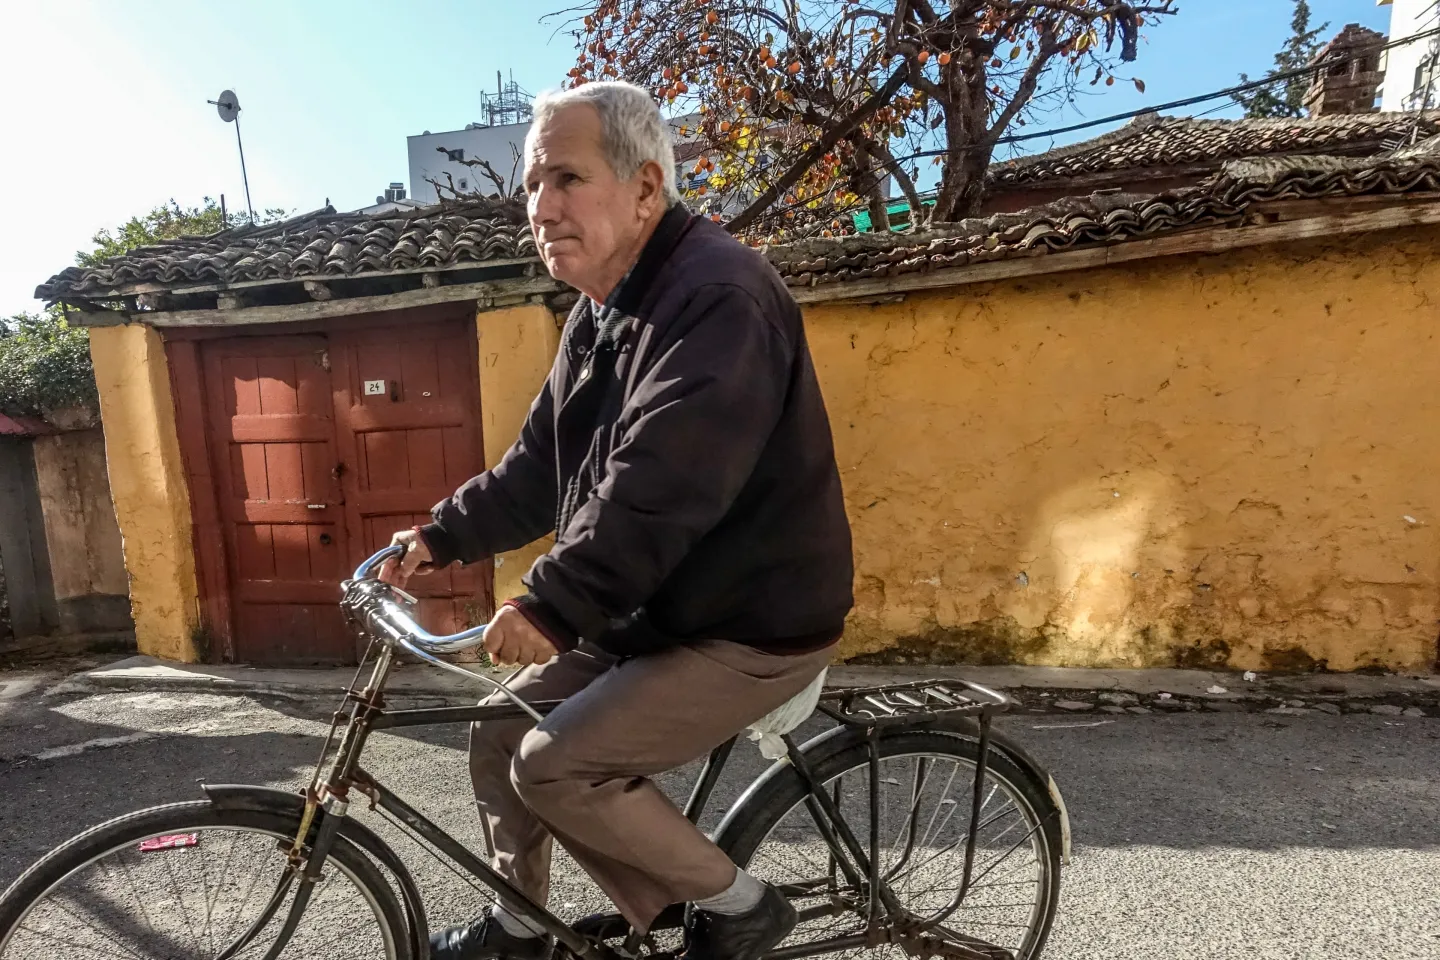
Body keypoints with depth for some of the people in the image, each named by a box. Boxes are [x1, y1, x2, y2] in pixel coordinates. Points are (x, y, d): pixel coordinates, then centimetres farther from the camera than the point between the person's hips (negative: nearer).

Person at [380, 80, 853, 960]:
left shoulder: (717, 295, -21)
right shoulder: (601, 314, 10)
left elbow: (660, 485, -31)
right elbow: (541, 466, 14)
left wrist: (553, 605, -30)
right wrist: (447, 535, 9)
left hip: (750, 625, -9)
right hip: (650, 611, 9)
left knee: (554, 766, -12)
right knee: (500, 732, 12)